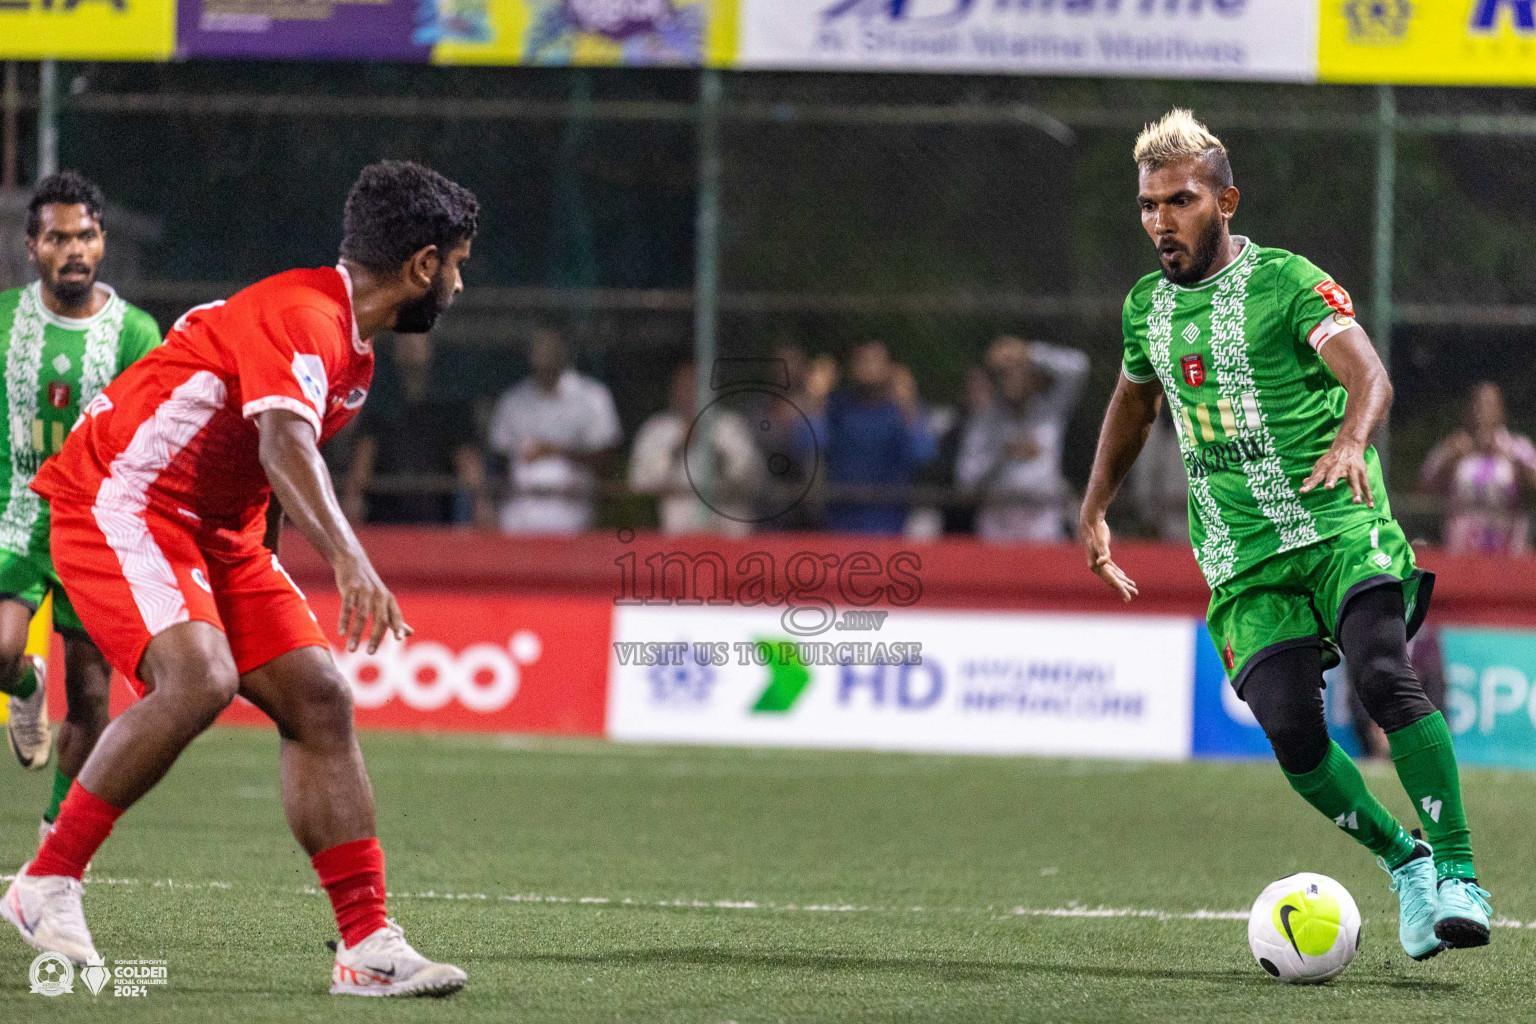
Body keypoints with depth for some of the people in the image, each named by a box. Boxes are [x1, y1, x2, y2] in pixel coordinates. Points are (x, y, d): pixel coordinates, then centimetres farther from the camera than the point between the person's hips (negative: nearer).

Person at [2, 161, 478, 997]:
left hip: (216, 530, 10)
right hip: (119, 503, -10)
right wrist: (348, 560, -51)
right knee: (199, 678, -30)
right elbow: (283, 442, -38)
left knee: (318, 700, -3)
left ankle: (367, 945, -3)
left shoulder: (352, 345, 12)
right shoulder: (303, 316, -21)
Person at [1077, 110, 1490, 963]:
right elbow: (1134, 403, 34)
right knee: (1293, 732, -16)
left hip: (1343, 530, -4)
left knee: (1387, 678, -28)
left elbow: (1369, 374, -20)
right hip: (1245, 563, 4)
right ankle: (1403, 862, 7)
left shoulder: (1288, 282, -5)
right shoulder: (1147, 307, 13)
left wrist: (1352, 440, -40)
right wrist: (1095, 510, 31)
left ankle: (1458, 879, -26)